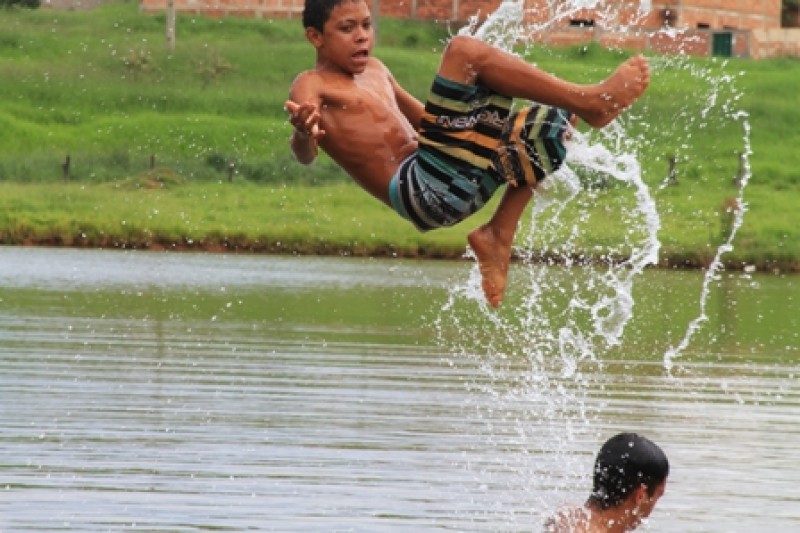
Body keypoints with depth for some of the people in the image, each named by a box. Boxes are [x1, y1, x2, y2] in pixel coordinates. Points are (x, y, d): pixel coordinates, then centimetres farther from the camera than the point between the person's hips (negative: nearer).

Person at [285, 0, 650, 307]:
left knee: (554, 117, 17)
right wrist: (303, 133, -40)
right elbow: (305, 154, -16)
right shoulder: (312, 86, 1)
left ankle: (499, 235, 2)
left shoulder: (375, 71, 27)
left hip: (455, 188, 9)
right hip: (418, 190, -9)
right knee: (463, 50, -17)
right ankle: (591, 103, -18)